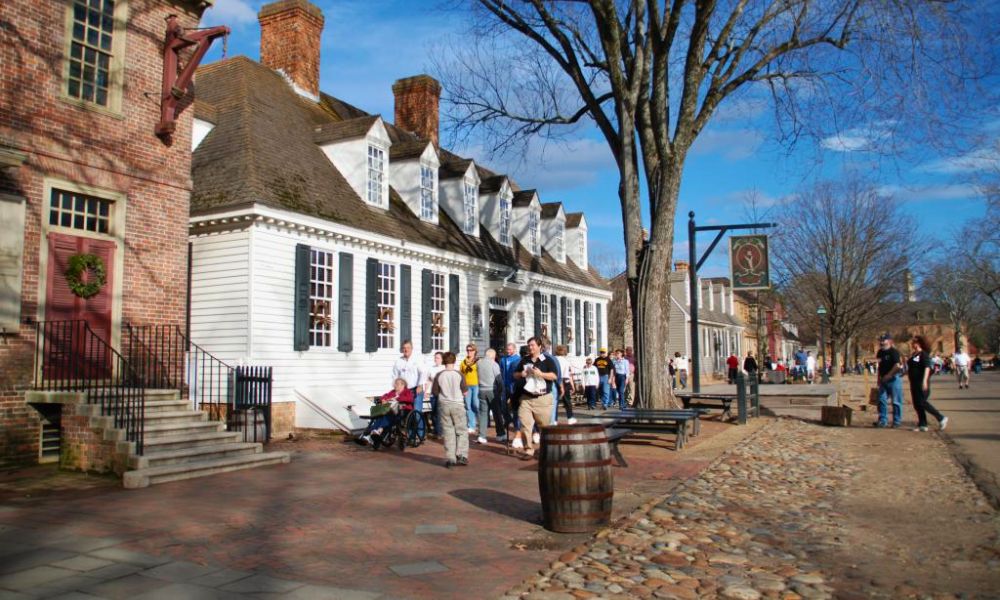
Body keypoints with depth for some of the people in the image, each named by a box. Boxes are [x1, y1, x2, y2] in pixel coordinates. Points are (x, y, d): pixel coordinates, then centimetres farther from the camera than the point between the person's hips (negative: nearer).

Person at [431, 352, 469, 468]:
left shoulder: (439, 375, -5)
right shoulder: (459, 375, -9)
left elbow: (434, 392, -1)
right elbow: (465, 392, -5)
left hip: (444, 405, 2)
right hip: (458, 405, -2)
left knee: (448, 432, 8)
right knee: (461, 431, 9)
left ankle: (450, 458, 6)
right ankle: (461, 455, 0)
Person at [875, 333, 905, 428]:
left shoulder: (894, 352, -12)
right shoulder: (880, 352, 13)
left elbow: (897, 366, -21)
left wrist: (888, 375, -20)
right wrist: (879, 378, 17)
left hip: (894, 379, -8)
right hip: (884, 380, 8)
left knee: (896, 401, -1)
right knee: (882, 400, 5)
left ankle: (897, 421, 7)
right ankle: (882, 420, 10)